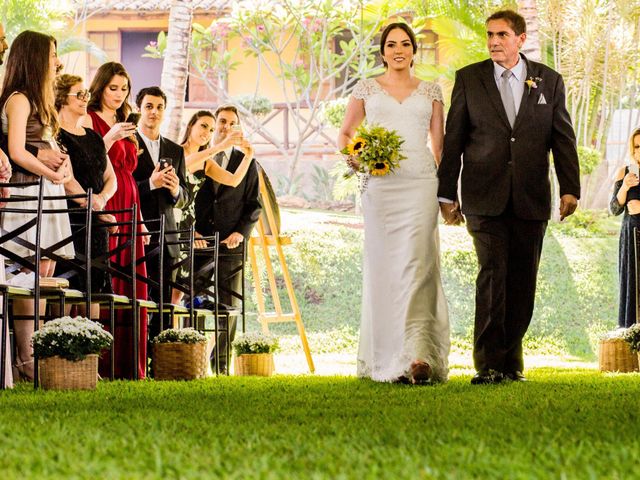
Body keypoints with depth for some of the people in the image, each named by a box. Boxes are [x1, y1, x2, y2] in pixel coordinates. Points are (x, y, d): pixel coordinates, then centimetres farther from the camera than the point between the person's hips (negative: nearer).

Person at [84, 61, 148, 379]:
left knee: (131, 290, 2)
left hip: (128, 210, 7)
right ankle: (100, 364, -14)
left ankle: (129, 367, 2)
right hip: (103, 208, -7)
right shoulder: (88, 121, 0)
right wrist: (110, 138, -20)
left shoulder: (125, 126, 22)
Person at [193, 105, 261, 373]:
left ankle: (221, 362, 6)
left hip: (231, 241, 1)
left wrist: (240, 232, -4)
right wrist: (192, 231, -7)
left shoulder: (245, 161, 13)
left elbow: (254, 204, 11)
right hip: (199, 240, -1)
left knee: (229, 305, -1)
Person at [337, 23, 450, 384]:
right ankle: (385, 359, 5)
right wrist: (352, 156, -5)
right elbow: (346, 133, 17)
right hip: (380, 184, 1)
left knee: (415, 264, -14)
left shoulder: (430, 91, 13)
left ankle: (418, 356, -23)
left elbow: (439, 142, 15)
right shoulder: (367, 89, 12)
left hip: (421, 184, -1)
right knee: (382, 268, -1)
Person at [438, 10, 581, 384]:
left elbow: (563, 138, 8)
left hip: (531, 199, 2)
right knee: (493, 273, -13)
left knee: (523, 282, 4)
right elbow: (453, 139, 7)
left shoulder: (549, 81, 9)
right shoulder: (469, 79, 6)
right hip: (485, 197, -2)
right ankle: (488, 365, -15)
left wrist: (570, 188, -1)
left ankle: (511, 360, 13)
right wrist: (447, 193, 4)